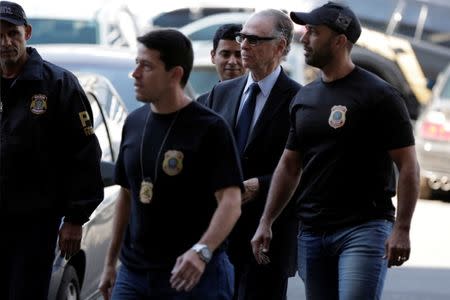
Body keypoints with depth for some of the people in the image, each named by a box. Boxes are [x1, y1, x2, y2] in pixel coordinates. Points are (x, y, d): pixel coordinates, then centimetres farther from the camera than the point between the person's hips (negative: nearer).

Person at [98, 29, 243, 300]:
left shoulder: (210, 128, -10)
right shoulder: (134, 123, 10)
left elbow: (231, 202, -18)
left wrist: (202, 251, -34)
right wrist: (110, 262, 18)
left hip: (191, 275, -5)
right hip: (134, 273, 5)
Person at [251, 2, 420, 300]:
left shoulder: (379, 95, -6)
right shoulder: (304, 97, 13)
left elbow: (408, 166, -8)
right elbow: (289, 166, 19)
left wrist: (401, 229, -16)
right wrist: (266, 222, 11)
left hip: (363, 228, -7)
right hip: (312, 231, 7)